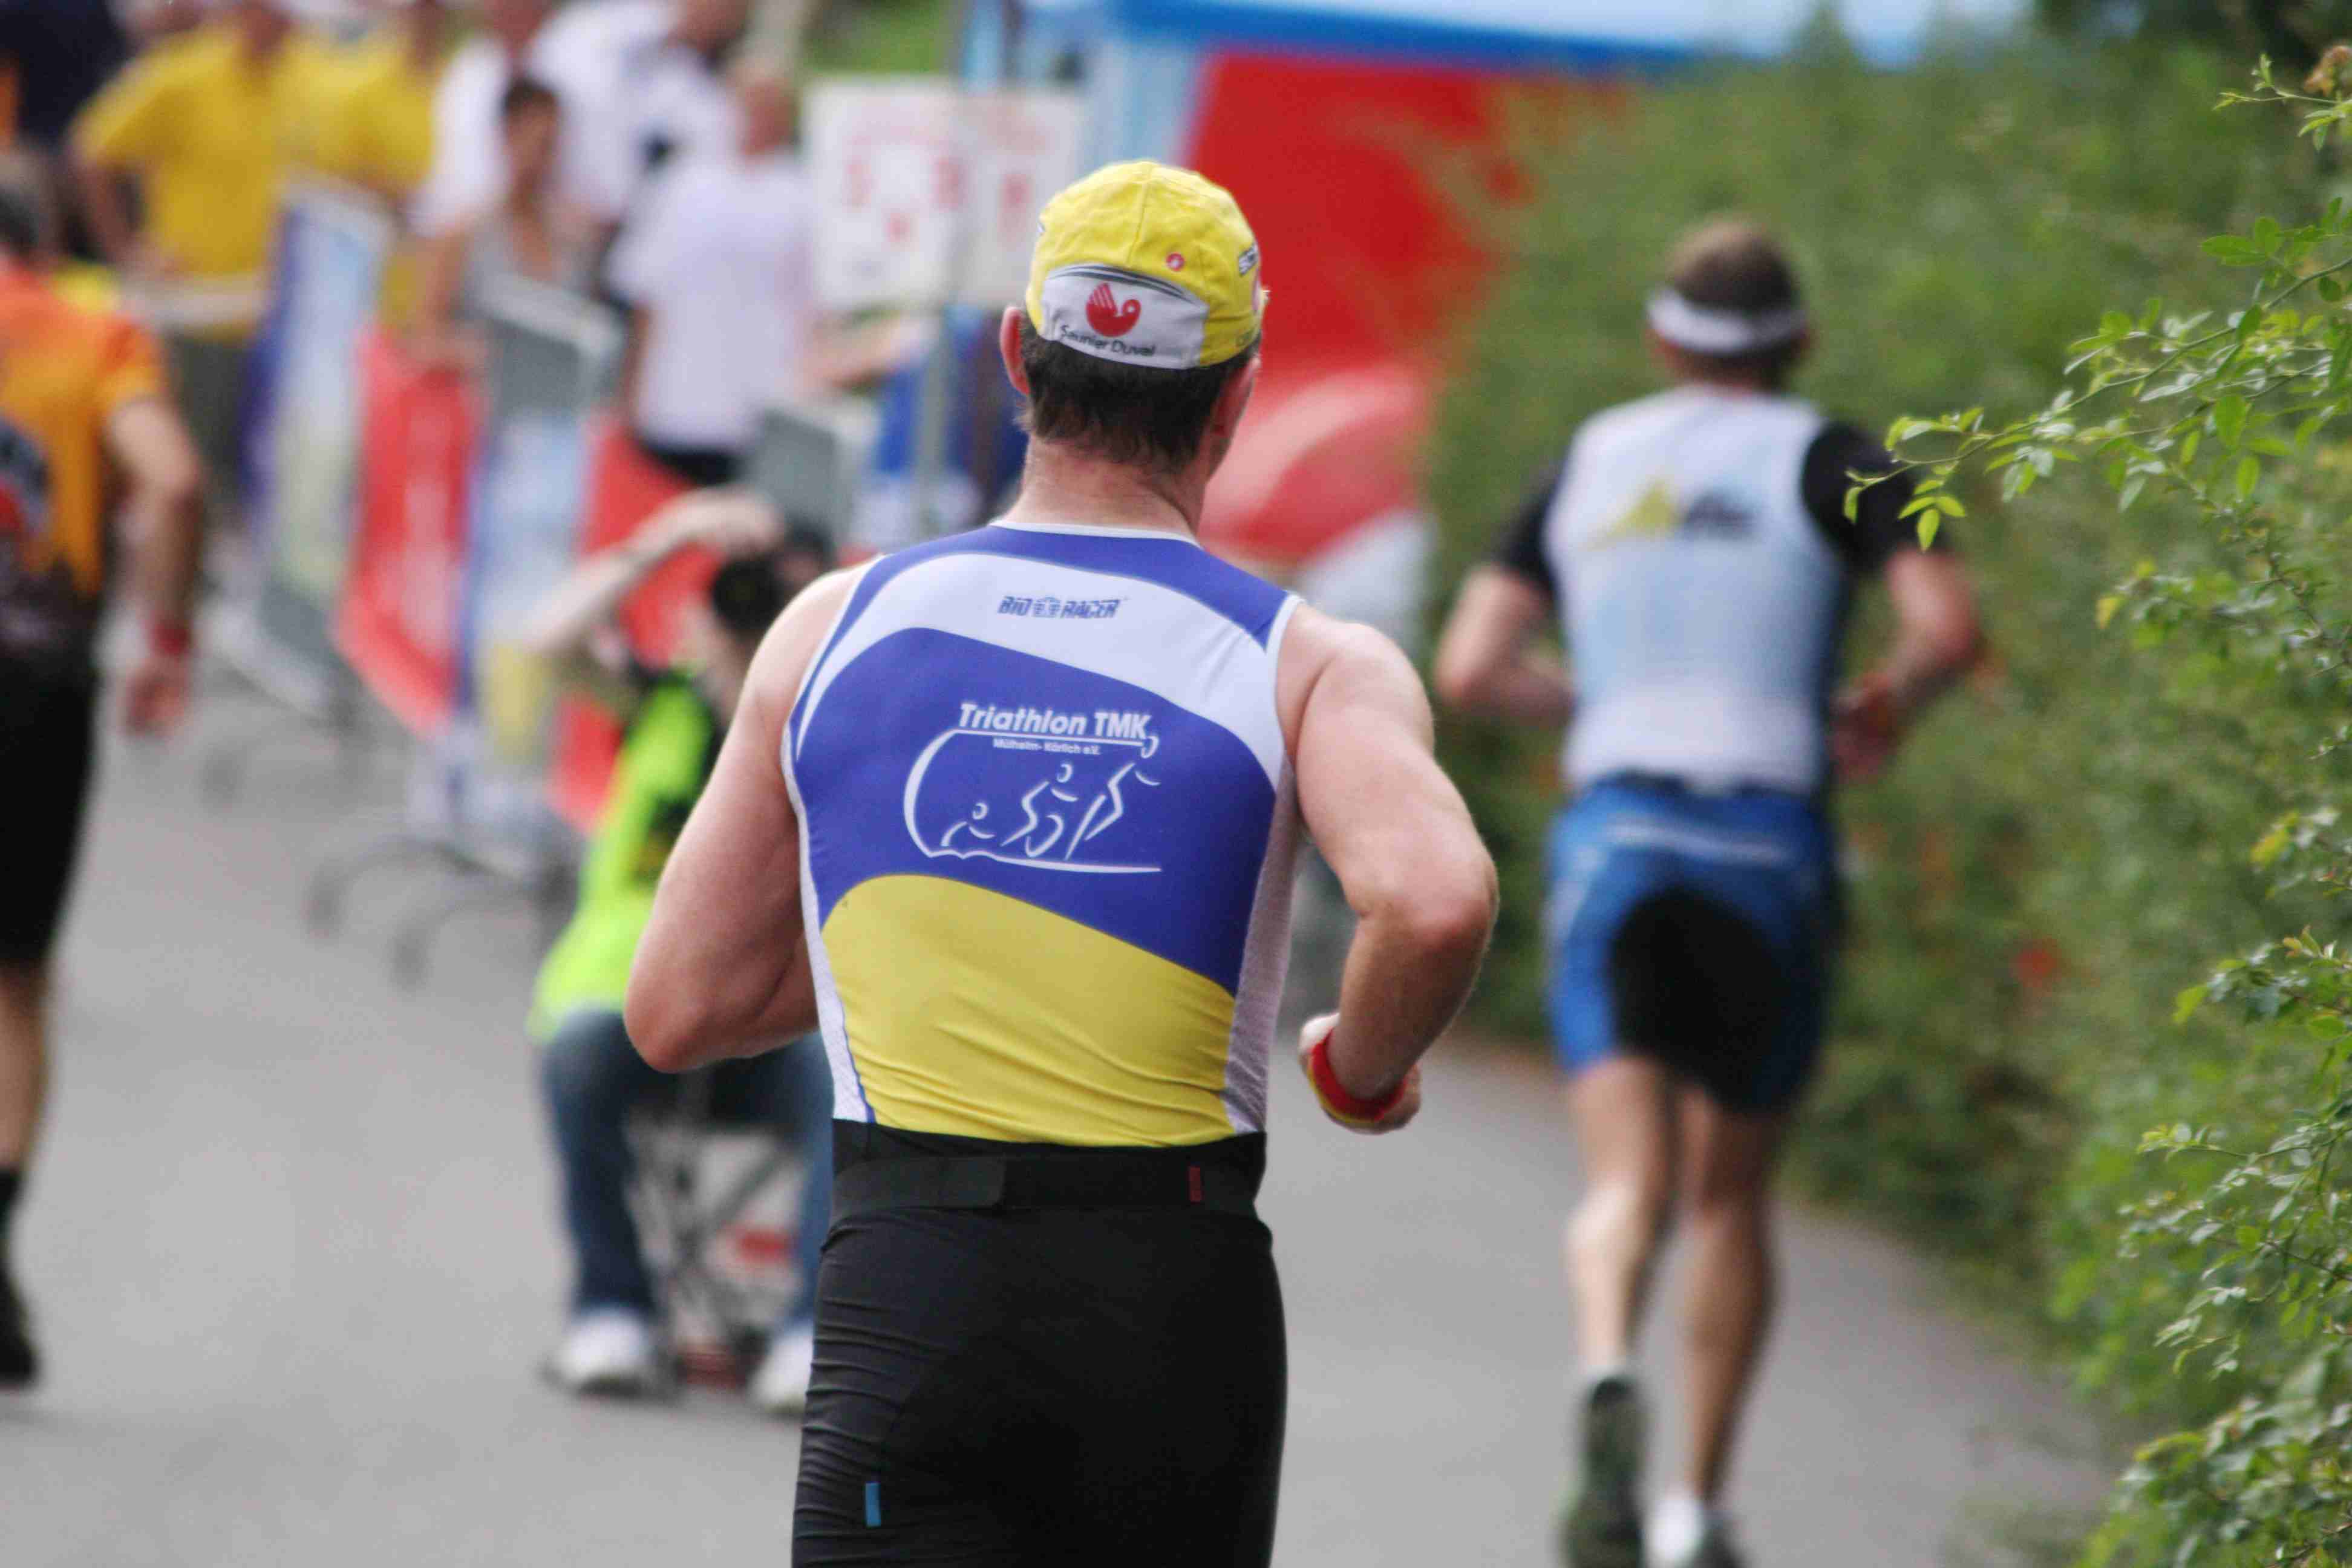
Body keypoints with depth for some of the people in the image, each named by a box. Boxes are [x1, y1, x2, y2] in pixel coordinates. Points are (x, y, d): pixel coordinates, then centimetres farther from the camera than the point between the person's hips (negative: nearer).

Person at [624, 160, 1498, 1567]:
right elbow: (1437, 899, -23)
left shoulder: (839, 627, 6)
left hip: (906, 1286, 0)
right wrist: (1365, 1070, -2)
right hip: (1184, 1301, 0)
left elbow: (676, 1013, 9)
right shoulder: (1316, 668, -1)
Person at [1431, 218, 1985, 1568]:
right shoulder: (1825, 460, 4)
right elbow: (1950, 627, -10)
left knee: (1627, 1187, -8)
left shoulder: (1591, 465, 14)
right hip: (1771, 846, -1)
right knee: (1733, 1195, 15)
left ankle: (1608, 1376, -40)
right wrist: (1888, 709, 10)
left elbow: (1471, 671, 10)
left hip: (1615, 837, 1)